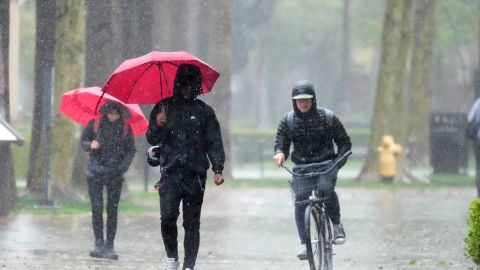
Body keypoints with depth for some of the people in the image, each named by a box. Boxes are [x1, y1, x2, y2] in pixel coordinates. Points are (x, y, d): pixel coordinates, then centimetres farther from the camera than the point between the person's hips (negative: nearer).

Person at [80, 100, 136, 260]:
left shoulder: (125, 128, 3)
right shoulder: (95, 124, 1)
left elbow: (131, 150, 7)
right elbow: (83, 141, 9)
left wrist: (124, 166, -9)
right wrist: (90, 145, -15)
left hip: (115, 174, 1)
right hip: (96, 172, -1)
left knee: (112, 210, -2)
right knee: (97, 208, -8)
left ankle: (109, 246, 2)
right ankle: (99, 244, -2)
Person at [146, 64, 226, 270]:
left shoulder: (204, 111, 10)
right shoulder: (163, 108, 11)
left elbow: (214, 143, 8)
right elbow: (152, 139, 11)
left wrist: (217, 169, -4)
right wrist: (158, 126, -11)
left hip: (195, 175, 0)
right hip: (170, 173, 0)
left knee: (192, 223, 0)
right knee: (167, 216, -16)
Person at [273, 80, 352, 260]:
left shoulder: (328, 118, 2)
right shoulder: (287, 121, 6)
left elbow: (344, 142, 8)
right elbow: (281, 143, 5)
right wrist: (280, 153, -20)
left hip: (326, 164, -2)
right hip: (301, 168, 2)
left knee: (327, 190, -31)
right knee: (301, 198, -22)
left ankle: (337, 225, -6)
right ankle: (304, 243, -18)